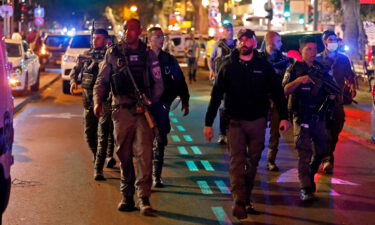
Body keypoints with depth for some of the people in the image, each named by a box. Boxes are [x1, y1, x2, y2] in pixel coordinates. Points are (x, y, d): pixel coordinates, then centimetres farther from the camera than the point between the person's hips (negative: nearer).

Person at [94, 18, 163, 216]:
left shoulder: (148, 54, 8)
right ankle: (127, 197, 15)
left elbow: (158, 83, 9)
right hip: (121, 110, 1)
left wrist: (148, 103, -6)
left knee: (144, 153, -11)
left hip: (143, 111, -1)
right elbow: (101, 80, 9)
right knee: (124, 155, 6)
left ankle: (144, 198, -10)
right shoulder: (113, 53, 9)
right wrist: (98, 101, -8)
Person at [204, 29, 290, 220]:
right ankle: (239, 201, -19)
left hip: (257, 121, 2)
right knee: (237, 161, -12)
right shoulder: (228, 66, 2)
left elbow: (277, 92, 7)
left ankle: (246, 199, 21)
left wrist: (284, 117, -2)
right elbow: (216, 95, 4)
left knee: (253, 162, 9)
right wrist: (208, 123, 1)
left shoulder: (264, 66, 3)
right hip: (235, 121, -1)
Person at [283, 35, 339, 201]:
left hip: (318, 116, 5)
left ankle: (310, 173, 39)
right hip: (301, 117, -5)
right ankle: (305, 188, -12)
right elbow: (285, 90, -11)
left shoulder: (321, 69, 11)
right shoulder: (294, 69, 0)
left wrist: (331, 94, -6)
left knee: (322, 150, 13)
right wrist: (299, 80, -25)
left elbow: (331, 94, 17)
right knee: (304, 152, -11)